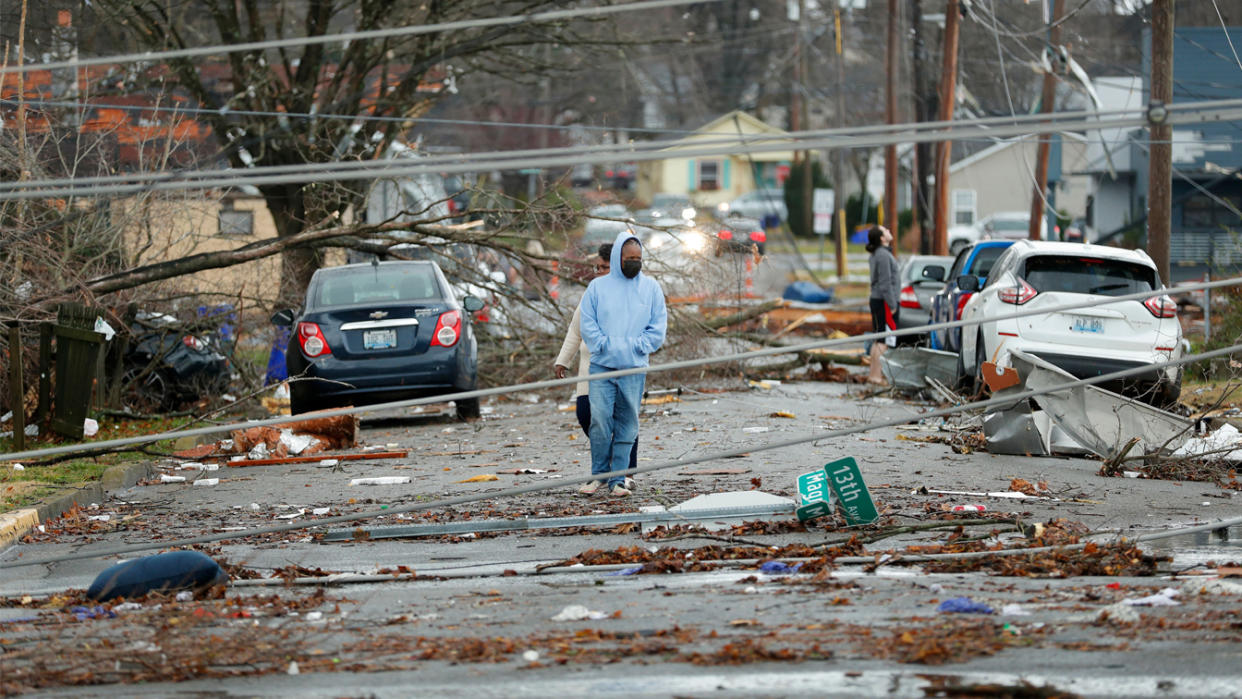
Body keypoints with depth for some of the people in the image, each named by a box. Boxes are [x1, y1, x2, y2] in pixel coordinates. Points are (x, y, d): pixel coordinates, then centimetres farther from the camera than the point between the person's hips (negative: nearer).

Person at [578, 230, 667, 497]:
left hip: (634, 368, 1)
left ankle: (618, 479, 6)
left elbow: (658, 328, 6)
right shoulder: (597, 287, 6)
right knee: (600, 420, -9)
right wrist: (606, 345, -9)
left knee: (627, 424, 1)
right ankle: (599, 475, 5)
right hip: (602, 366, -1)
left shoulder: (651, 288, 8)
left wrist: (635, 346, -6)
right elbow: (587, 326, 3)